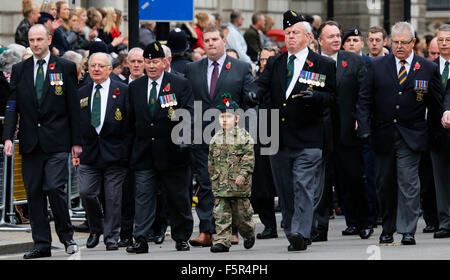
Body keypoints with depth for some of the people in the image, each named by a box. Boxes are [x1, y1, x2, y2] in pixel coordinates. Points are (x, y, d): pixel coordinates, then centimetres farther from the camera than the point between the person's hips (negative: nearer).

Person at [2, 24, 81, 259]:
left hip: (56, 142, -3)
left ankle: (66, 236, 6)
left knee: (55, 188, -13)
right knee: (34, 193, 3)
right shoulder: (19, 70, 10)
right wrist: (8, 137, -7)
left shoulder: (65, 68, 3)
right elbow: (12, 107, 6)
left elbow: (74, 106, 2)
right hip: (30, 142, 3)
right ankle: (41, 244, 9)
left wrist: (76, 141, -1)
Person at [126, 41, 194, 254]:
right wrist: (134, 145, 8)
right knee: (143, 197, -4)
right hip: (144, 154, 2)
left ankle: (181, 238, 20)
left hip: (172, 152, -2)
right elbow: (131, 119, 14)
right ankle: (141, 240, -6)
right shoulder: (135, 87, 11)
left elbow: (189, 111, -5)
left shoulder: (180, 85, 0)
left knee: (179, 198, 7)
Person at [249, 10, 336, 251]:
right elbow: (263, 84, 2)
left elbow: (331, 96, 0)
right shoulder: (274, 64, 14)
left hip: (307, 140, -4)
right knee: (284, 191, 8)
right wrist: (255, 93, -22)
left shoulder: (323, 65, 3)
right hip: (278, 137, 4)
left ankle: (300, 234, -15)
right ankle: (292, 234, 16)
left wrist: (313, 96, -21)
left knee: (303, 187, -12)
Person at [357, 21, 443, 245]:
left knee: (408, 182, -10)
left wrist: (424, 93, -11)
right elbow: (365, 99, 4)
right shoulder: (377, 66, 5)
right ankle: (388, 229, 21)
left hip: (411, 136, -2)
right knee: (384, 183, 9)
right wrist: (364, 129, -5)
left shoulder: (428, 68, 4)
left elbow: (437, 101, 9)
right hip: (383, 135, 2)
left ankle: (407, 231, -7)